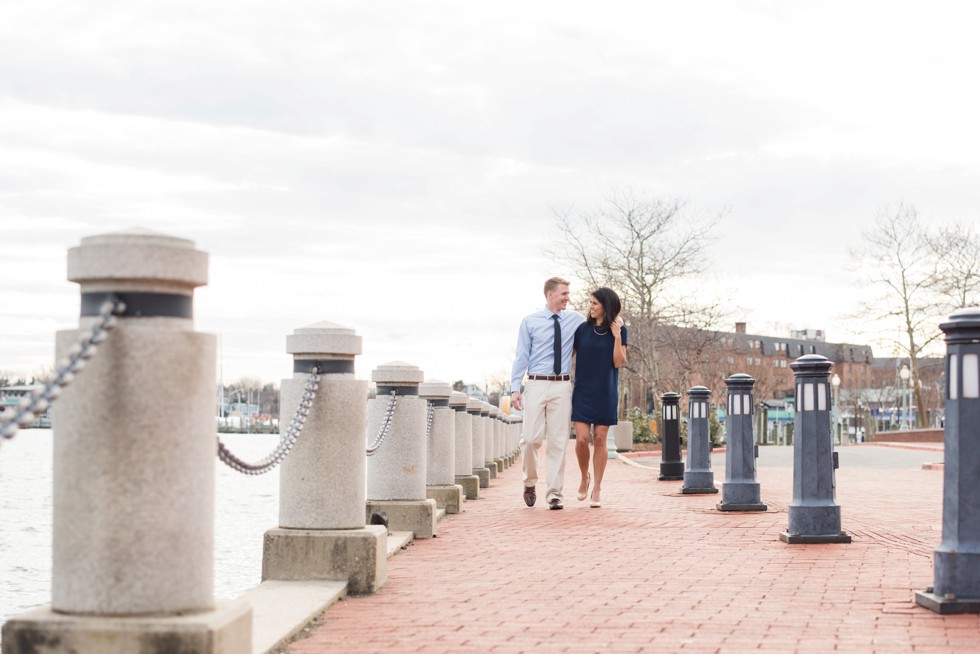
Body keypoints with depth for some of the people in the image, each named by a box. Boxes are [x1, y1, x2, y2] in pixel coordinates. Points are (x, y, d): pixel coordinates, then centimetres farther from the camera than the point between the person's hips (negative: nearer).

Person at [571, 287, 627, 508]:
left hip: (606, 392, -1)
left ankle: (597, 489, 9)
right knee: (581, 438, -8)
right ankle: (584, 478, 18)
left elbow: (618, 363, -6)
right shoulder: (582, 329, 4)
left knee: (600, 440, 0)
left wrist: (617, 336, -14)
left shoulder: (619, 330, 0)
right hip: (583, 391, 1)